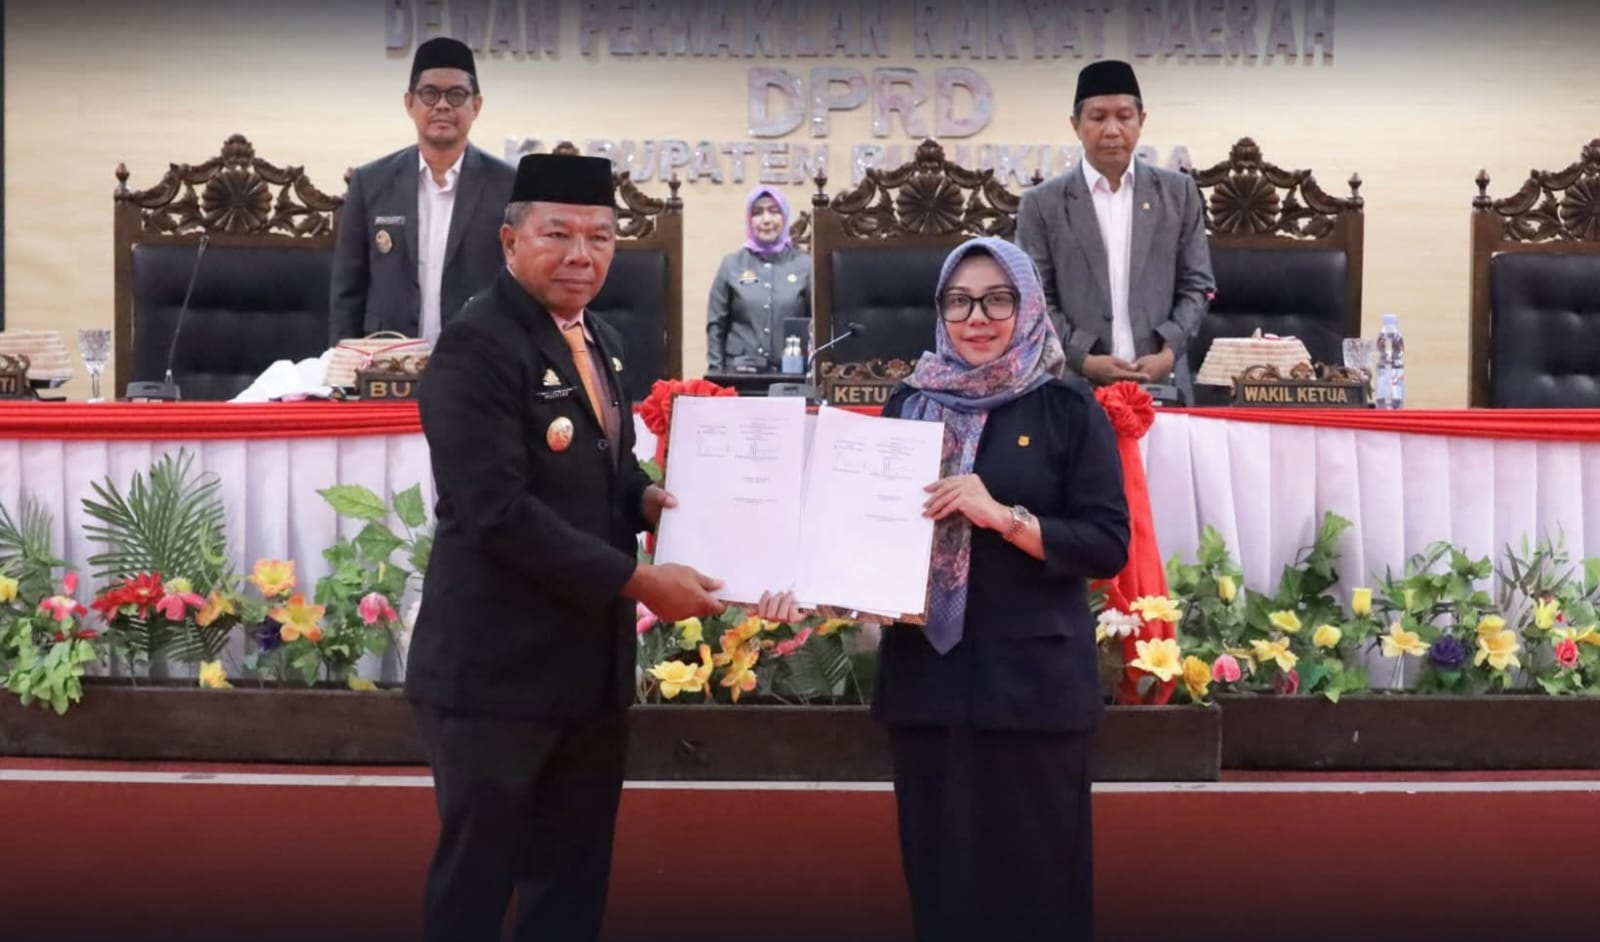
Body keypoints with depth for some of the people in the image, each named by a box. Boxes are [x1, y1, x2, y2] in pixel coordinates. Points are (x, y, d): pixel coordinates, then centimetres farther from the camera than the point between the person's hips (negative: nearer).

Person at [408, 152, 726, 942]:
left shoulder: (599, 341, 11)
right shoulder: (476, 348, -16)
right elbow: (498, 510, -24)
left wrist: (645, 499, -2)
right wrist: (638, 580, -22)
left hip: (591, 663, 8)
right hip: (498, 667, -8)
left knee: (575, 879, 16)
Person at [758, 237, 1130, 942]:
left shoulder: (1067, 409, -1)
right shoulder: (910, 404, 9)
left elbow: (1108, 545, -6)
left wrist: (1003, 516, -18)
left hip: (1031, 680, -3)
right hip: (925, 676, 3)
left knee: (1032, 880, 3)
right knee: (940, 875, 9)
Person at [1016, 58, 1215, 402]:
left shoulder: (1177, 192, 8)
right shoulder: (1042, 203, 3)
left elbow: (1197, 285, 9)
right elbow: (1035, 299, 1)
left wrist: (1169, 351, -6)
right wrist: (1082, 360, -11)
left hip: (1163, 383, 2)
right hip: (1075, 385, -1)